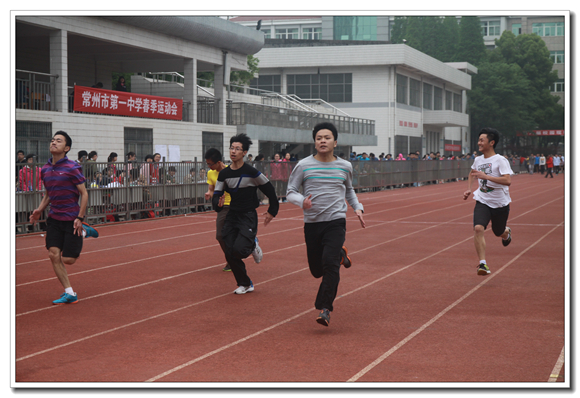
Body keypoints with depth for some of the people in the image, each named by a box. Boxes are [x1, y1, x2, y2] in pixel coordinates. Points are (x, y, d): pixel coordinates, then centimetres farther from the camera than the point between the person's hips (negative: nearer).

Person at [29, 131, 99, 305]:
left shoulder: (72, 168, -13)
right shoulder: (45, 170, 6)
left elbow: (84, 194, -10)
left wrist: (80, 218, -15)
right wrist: (39, 210, 1)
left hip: (71, 219, -5)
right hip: (54, 219, 5)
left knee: (68, 259, -2)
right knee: (54, 255, -6)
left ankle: (83, 231, 23)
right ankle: (69, 293, 4)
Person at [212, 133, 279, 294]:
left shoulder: (251, 172, -12)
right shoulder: (224, 174, 2)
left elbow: (269, 189, -1)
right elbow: (216, 195, 6)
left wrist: (272, 211, 5)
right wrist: (218, 204, -18)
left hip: (248, 216, -5)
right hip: (232, 216, 5)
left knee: (239, 249, -23)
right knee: (230, 254, 0)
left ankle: (253, 245, 14)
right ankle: (245, 284, 19)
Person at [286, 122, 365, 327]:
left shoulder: (345, 167, 6)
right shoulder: (303, 166, -2)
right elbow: (290, 192, 1)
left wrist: (357, 207, 11)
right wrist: (302, 201, -20)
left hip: (336, 222, -1)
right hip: (312, 224, 1)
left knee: (330, 264, -20)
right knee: (317, 270, 10)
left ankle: (325, 309, -13)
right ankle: (340, 254, 41)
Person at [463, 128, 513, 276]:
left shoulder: (501, 160, -14)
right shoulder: (478, 160, 4)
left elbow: (507, 181, -28)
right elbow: (472, 174, 28)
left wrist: (485, 176, -33)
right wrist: (468, 189, 13)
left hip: (500, 203, -3)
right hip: (482, 201, 3)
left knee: (499, 232, 14)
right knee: (478, 228, -21)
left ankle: (506, 232, 55)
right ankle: (482, 263, -19)